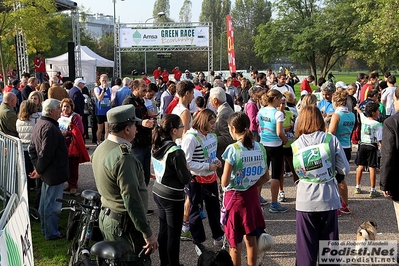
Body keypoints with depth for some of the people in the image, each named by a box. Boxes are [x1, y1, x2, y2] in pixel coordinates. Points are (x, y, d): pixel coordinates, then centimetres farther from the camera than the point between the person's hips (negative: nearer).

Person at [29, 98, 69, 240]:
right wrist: (39, 170, -13)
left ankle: (45, 228, 36)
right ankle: (51, 233, 13)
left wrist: (37, 167, 9)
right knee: (53, 204, 2)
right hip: (55, 173, -11)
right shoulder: (50, 128, -24)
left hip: (47, 173, 11)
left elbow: (32, 148, 13)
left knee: (45, 202, 21)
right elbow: (46, 153, -27)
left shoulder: (39, 124, 9)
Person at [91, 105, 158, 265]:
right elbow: (132, 199, -28)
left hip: (107, 216, 10)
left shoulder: (101, 148, 4)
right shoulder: (123, 158, -26)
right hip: (125, 223, -9)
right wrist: (147, 233, -23)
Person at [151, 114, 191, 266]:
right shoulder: (176, 152, -24)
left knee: (163, 230, 19)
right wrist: (188, 172, 2)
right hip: (173, 198, -8)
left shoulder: (157, 146, 0)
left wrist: (183, 170, 7)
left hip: (158, 193, 8)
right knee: (174, 234, 6)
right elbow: (185, 179, -18)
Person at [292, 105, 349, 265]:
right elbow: (345, 169, -4)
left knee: (306, 245, 10)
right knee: (329, 242, 14)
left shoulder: (296, 144, -4)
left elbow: (297, 171, -1)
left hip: (305, 201, 0)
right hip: (329, 199, 0)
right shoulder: (331, 139, -5)